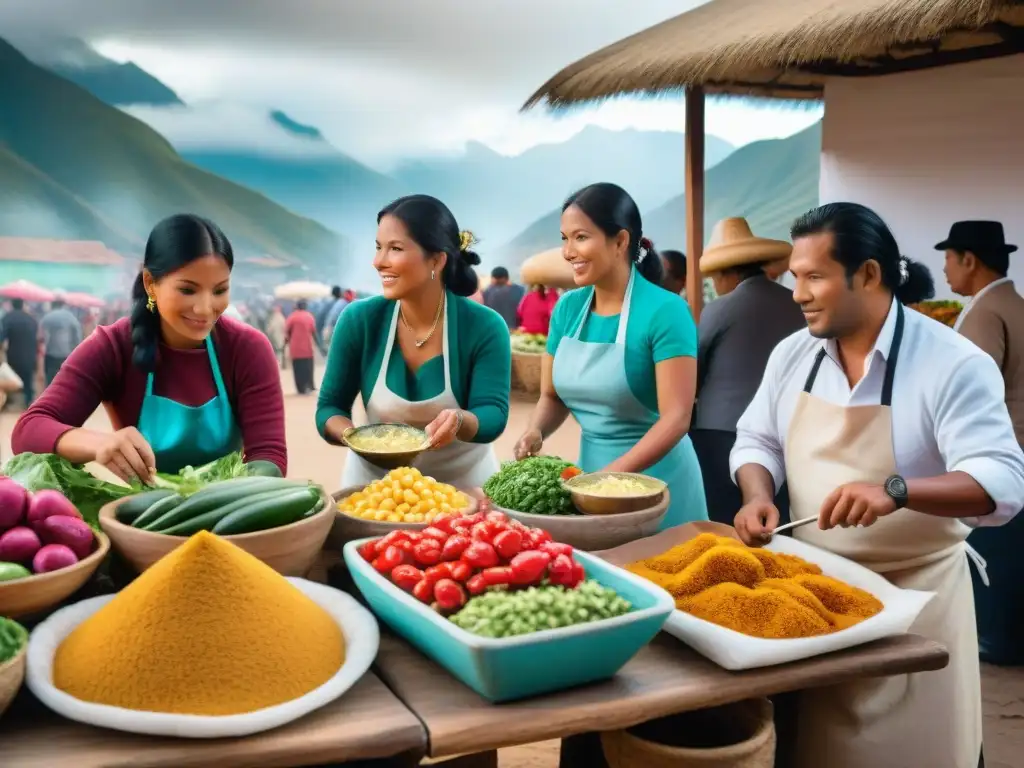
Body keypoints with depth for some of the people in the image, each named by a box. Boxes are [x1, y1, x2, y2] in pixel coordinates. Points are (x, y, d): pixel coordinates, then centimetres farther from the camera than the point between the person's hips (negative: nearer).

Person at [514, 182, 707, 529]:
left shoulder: (664, 311, -16)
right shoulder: (567, 308, 1)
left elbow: (676, 417, -20)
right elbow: (552, 395, 9)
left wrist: (609, 475, -28)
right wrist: (535, 432, -11)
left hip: (655, 474, -5)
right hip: (590, 465, 5)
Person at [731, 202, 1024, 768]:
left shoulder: (955, 364, -17)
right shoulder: (793, 354, 1)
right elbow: (756, 441, 10)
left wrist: (896, 491, -39)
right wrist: (758, 497, -11)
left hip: (913, 594, -4)